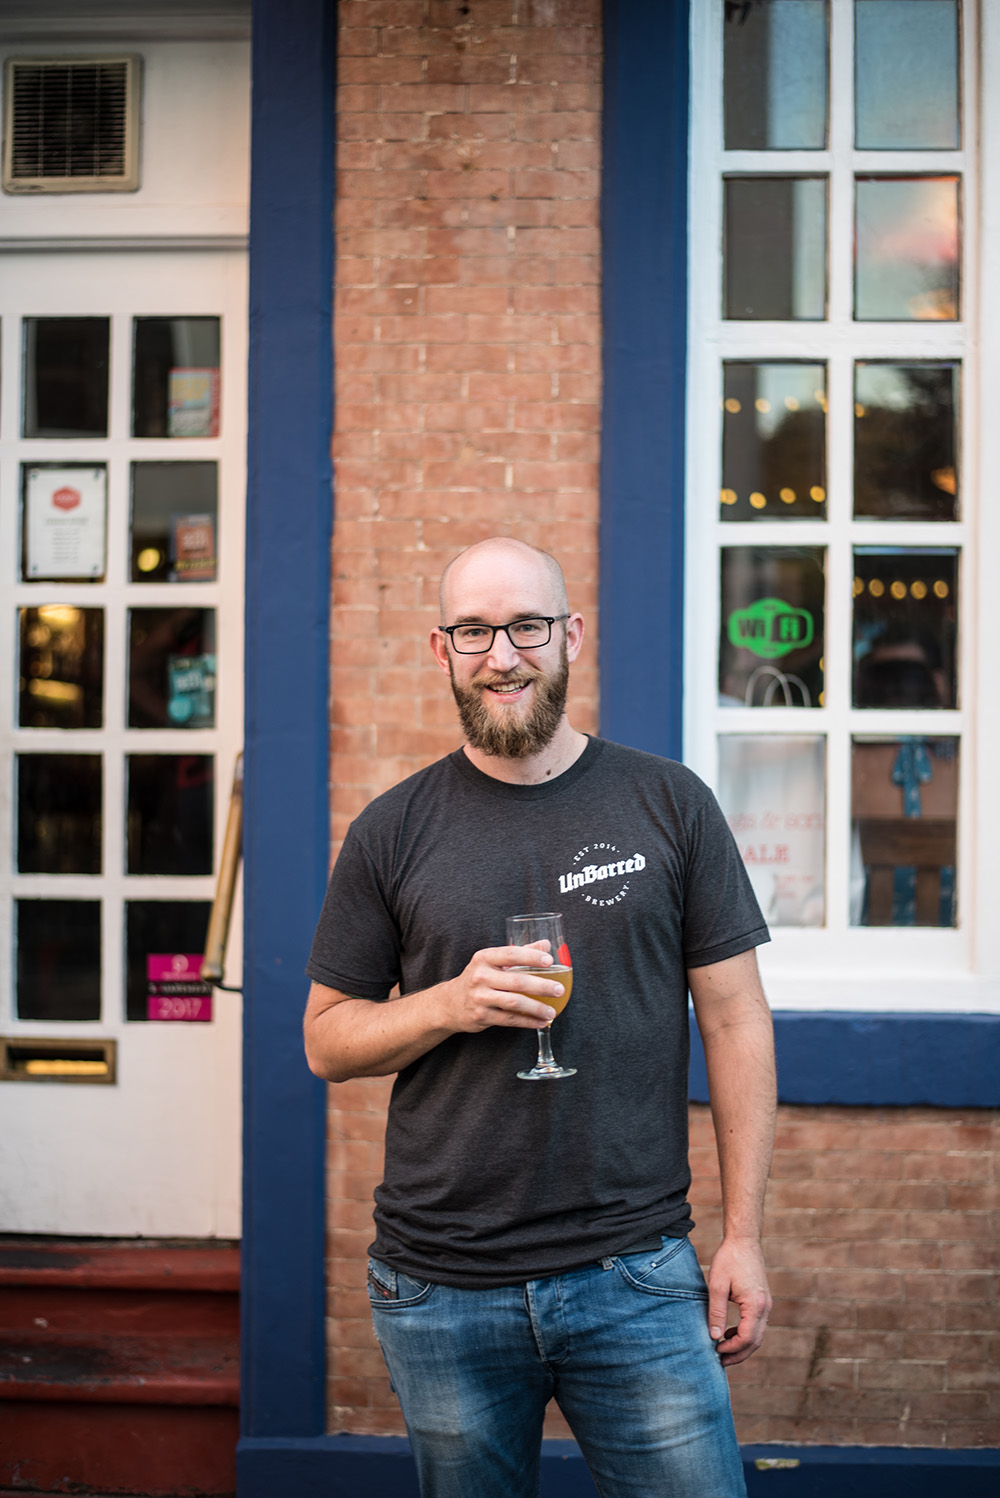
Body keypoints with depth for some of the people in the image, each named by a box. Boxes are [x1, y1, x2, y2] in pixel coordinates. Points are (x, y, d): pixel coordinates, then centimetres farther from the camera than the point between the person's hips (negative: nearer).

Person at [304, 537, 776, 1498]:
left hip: (636, 1275, -1)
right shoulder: (392, 832, 4)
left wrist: (743, 1234, -1)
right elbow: (327, 1040, 7)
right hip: (441, 1289, 1)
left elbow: (734, 1019, 3)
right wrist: (451, 1004, -13)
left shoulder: (669, 805, 2)